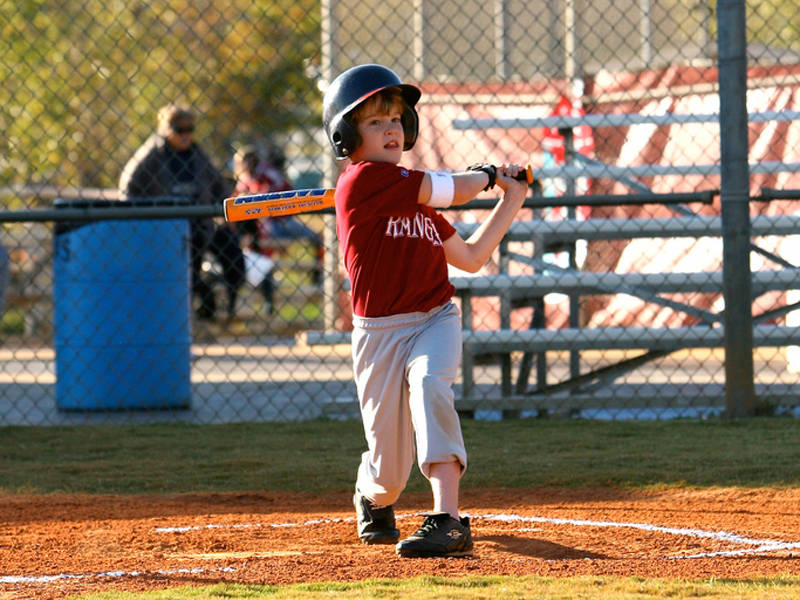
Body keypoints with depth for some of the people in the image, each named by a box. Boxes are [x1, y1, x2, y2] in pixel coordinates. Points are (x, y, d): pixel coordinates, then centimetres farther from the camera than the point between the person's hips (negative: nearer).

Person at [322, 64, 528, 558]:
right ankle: (373, 498, 44)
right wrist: (487, 176, 11)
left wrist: (511, 201, 23)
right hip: (380, 331, -4)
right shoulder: (363, 180, -10)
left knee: (428, 384, -32)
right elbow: (449, 190, -10)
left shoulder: (412, 199, 15)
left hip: (436, 319, 4)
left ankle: (448, 521, -41)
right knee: (391, 470, 3)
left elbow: (471, 257, 24)